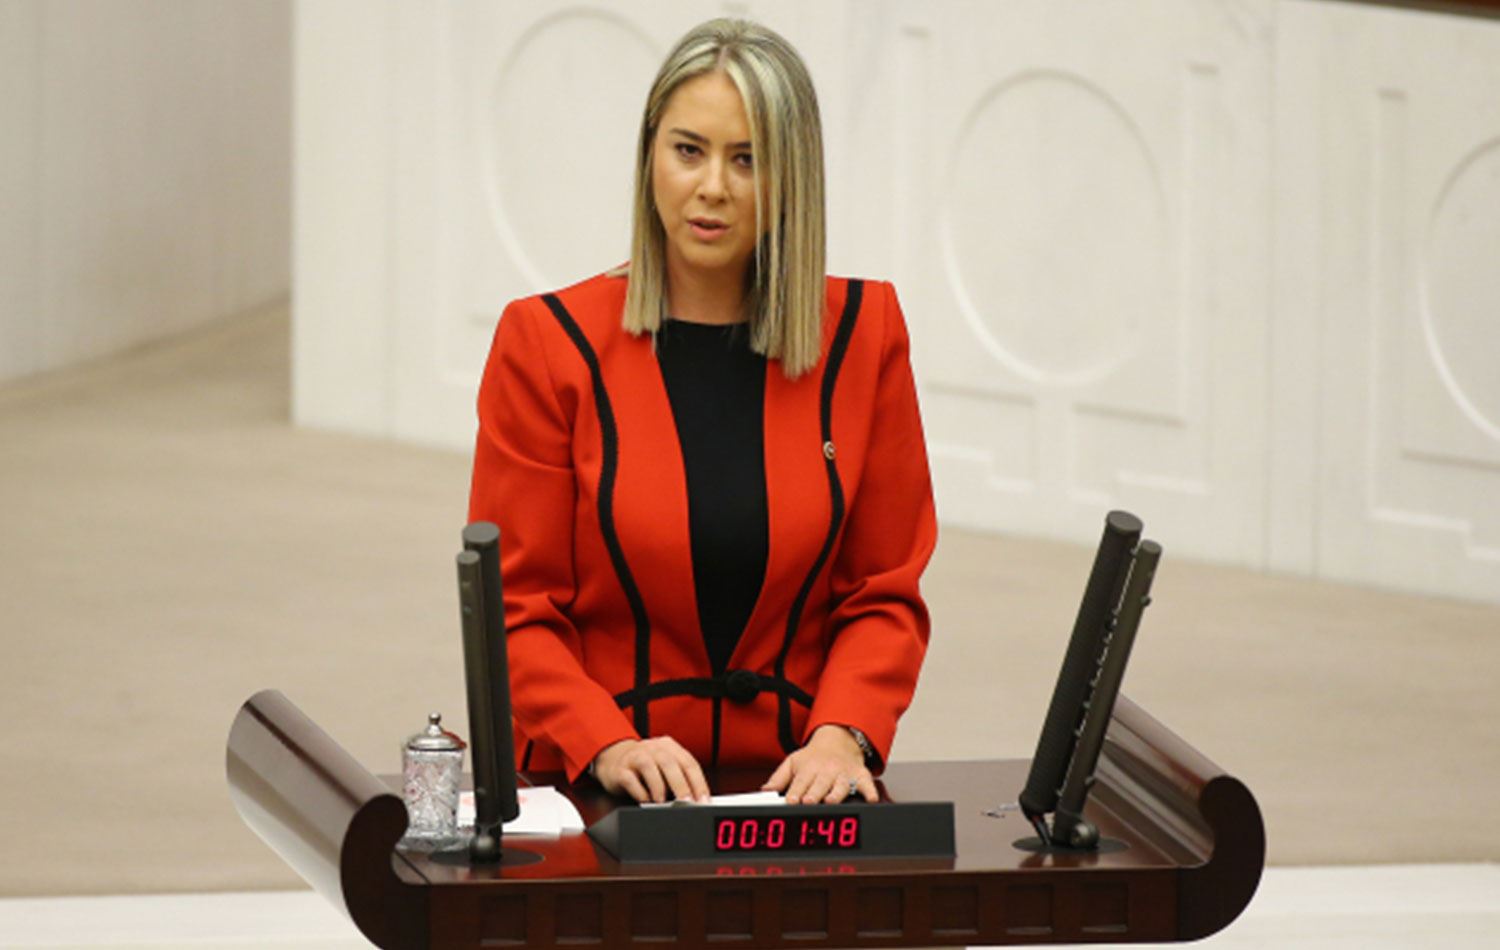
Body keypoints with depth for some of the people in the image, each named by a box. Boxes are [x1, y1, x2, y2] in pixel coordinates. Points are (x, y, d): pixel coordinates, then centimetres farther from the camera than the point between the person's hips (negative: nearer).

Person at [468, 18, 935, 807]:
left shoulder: (861, 334, 8)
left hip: (794, 788, 1)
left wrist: (840, 735, -9)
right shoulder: (548, 345, 2)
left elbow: (885, 595, 9)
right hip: (597, 797, -1)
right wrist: (609, 747, -16)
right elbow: (516, 609, 1)